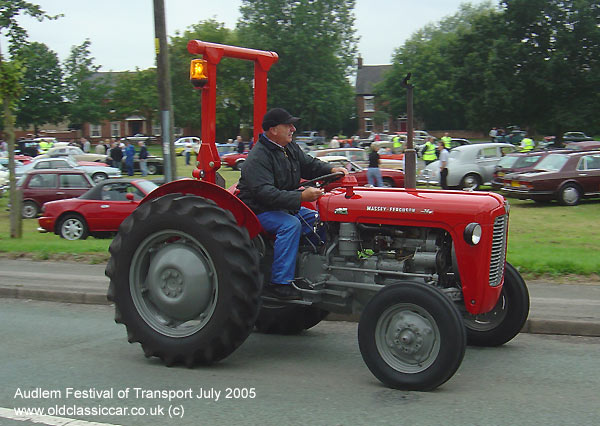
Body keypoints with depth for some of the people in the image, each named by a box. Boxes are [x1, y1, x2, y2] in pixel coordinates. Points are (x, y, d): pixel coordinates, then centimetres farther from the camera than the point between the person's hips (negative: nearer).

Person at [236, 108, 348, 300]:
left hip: (286, 205, 9)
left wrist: (332, 170, -6)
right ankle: (279, 283, -31)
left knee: (319, 218, 1)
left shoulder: (290, 148, 8)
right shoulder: (258, 158, -22)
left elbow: (310, 164, 17)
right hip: (259, 209, -9)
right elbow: (265, 193, -33)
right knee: (291, 225, -32)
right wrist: (301, 196, -41)